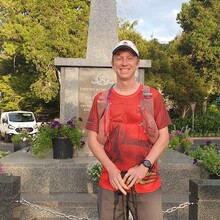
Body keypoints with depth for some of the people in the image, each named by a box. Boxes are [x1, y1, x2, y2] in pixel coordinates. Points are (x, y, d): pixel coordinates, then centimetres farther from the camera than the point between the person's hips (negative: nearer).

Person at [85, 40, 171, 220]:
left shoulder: (153, 96, 2)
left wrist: (144, 166, -11)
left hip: (147, 183, -1)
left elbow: (164, 137, 1)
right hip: (110, 182, 1)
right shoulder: (101, 99, 5)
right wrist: (111, 169, -9)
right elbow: (92, 139, 4)